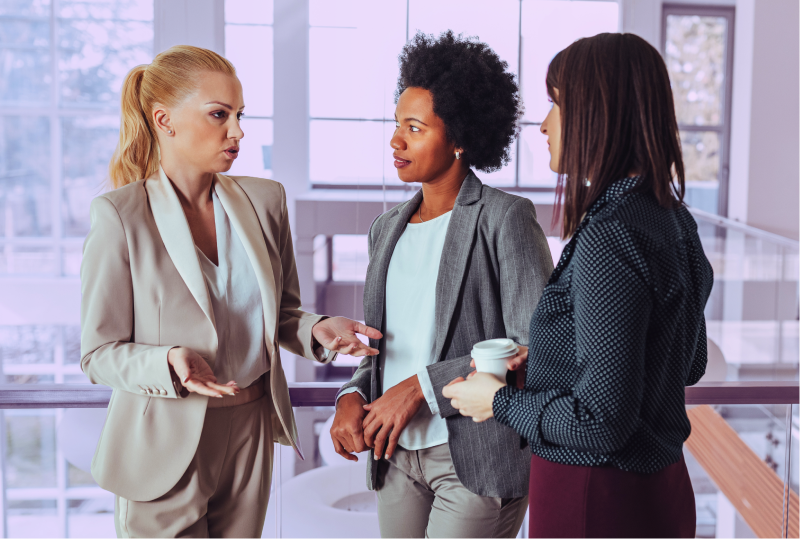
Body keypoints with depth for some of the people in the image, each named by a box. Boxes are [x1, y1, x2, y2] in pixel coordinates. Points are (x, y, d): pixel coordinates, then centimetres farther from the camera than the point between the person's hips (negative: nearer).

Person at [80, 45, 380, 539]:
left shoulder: (265, 200, 3)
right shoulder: (121, 215, -10)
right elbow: (100, 354, -8)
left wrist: (317, 330, -8)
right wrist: (170, 363, -26)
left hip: (250, 432, 5)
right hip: (166, 444, -4)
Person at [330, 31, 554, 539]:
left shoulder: (506, 218, -9)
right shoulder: (389, 227, 11)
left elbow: (536, 343, -16)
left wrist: (421, 387, -17)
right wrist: (353, 396, -3)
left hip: (478, 458, -6)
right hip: (397, 455, 6)